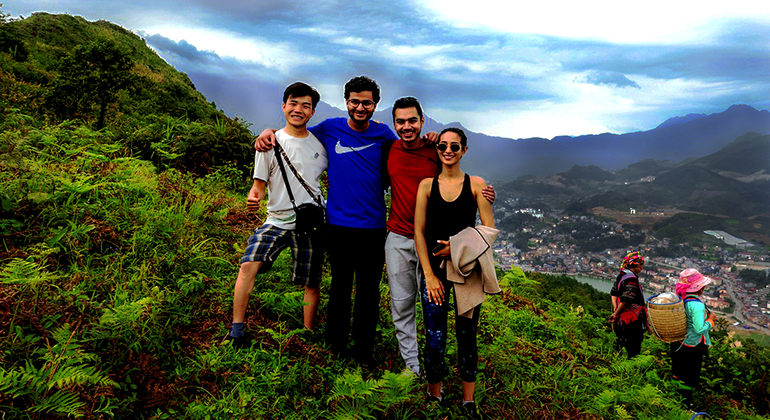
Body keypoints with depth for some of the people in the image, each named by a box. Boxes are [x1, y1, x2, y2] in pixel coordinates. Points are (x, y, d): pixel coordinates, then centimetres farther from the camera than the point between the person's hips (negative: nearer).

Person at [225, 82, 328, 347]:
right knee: (248, 265, -20)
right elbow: (260, 183, 3)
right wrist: (254, 197, -20)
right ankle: (236, 330, -7)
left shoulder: (320, 143, 5)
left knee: (311, 284, 6)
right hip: (277, 220, -1)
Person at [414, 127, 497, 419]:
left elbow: (489, 230, 1)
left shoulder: (476, 184, 4)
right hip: (434, 266, 0)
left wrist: (458, 245, -11)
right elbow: (419, 233, 1)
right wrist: (429, 275, -5)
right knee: (434, 339, 0)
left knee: (467, 336, 8)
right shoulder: (427, 185, 5)